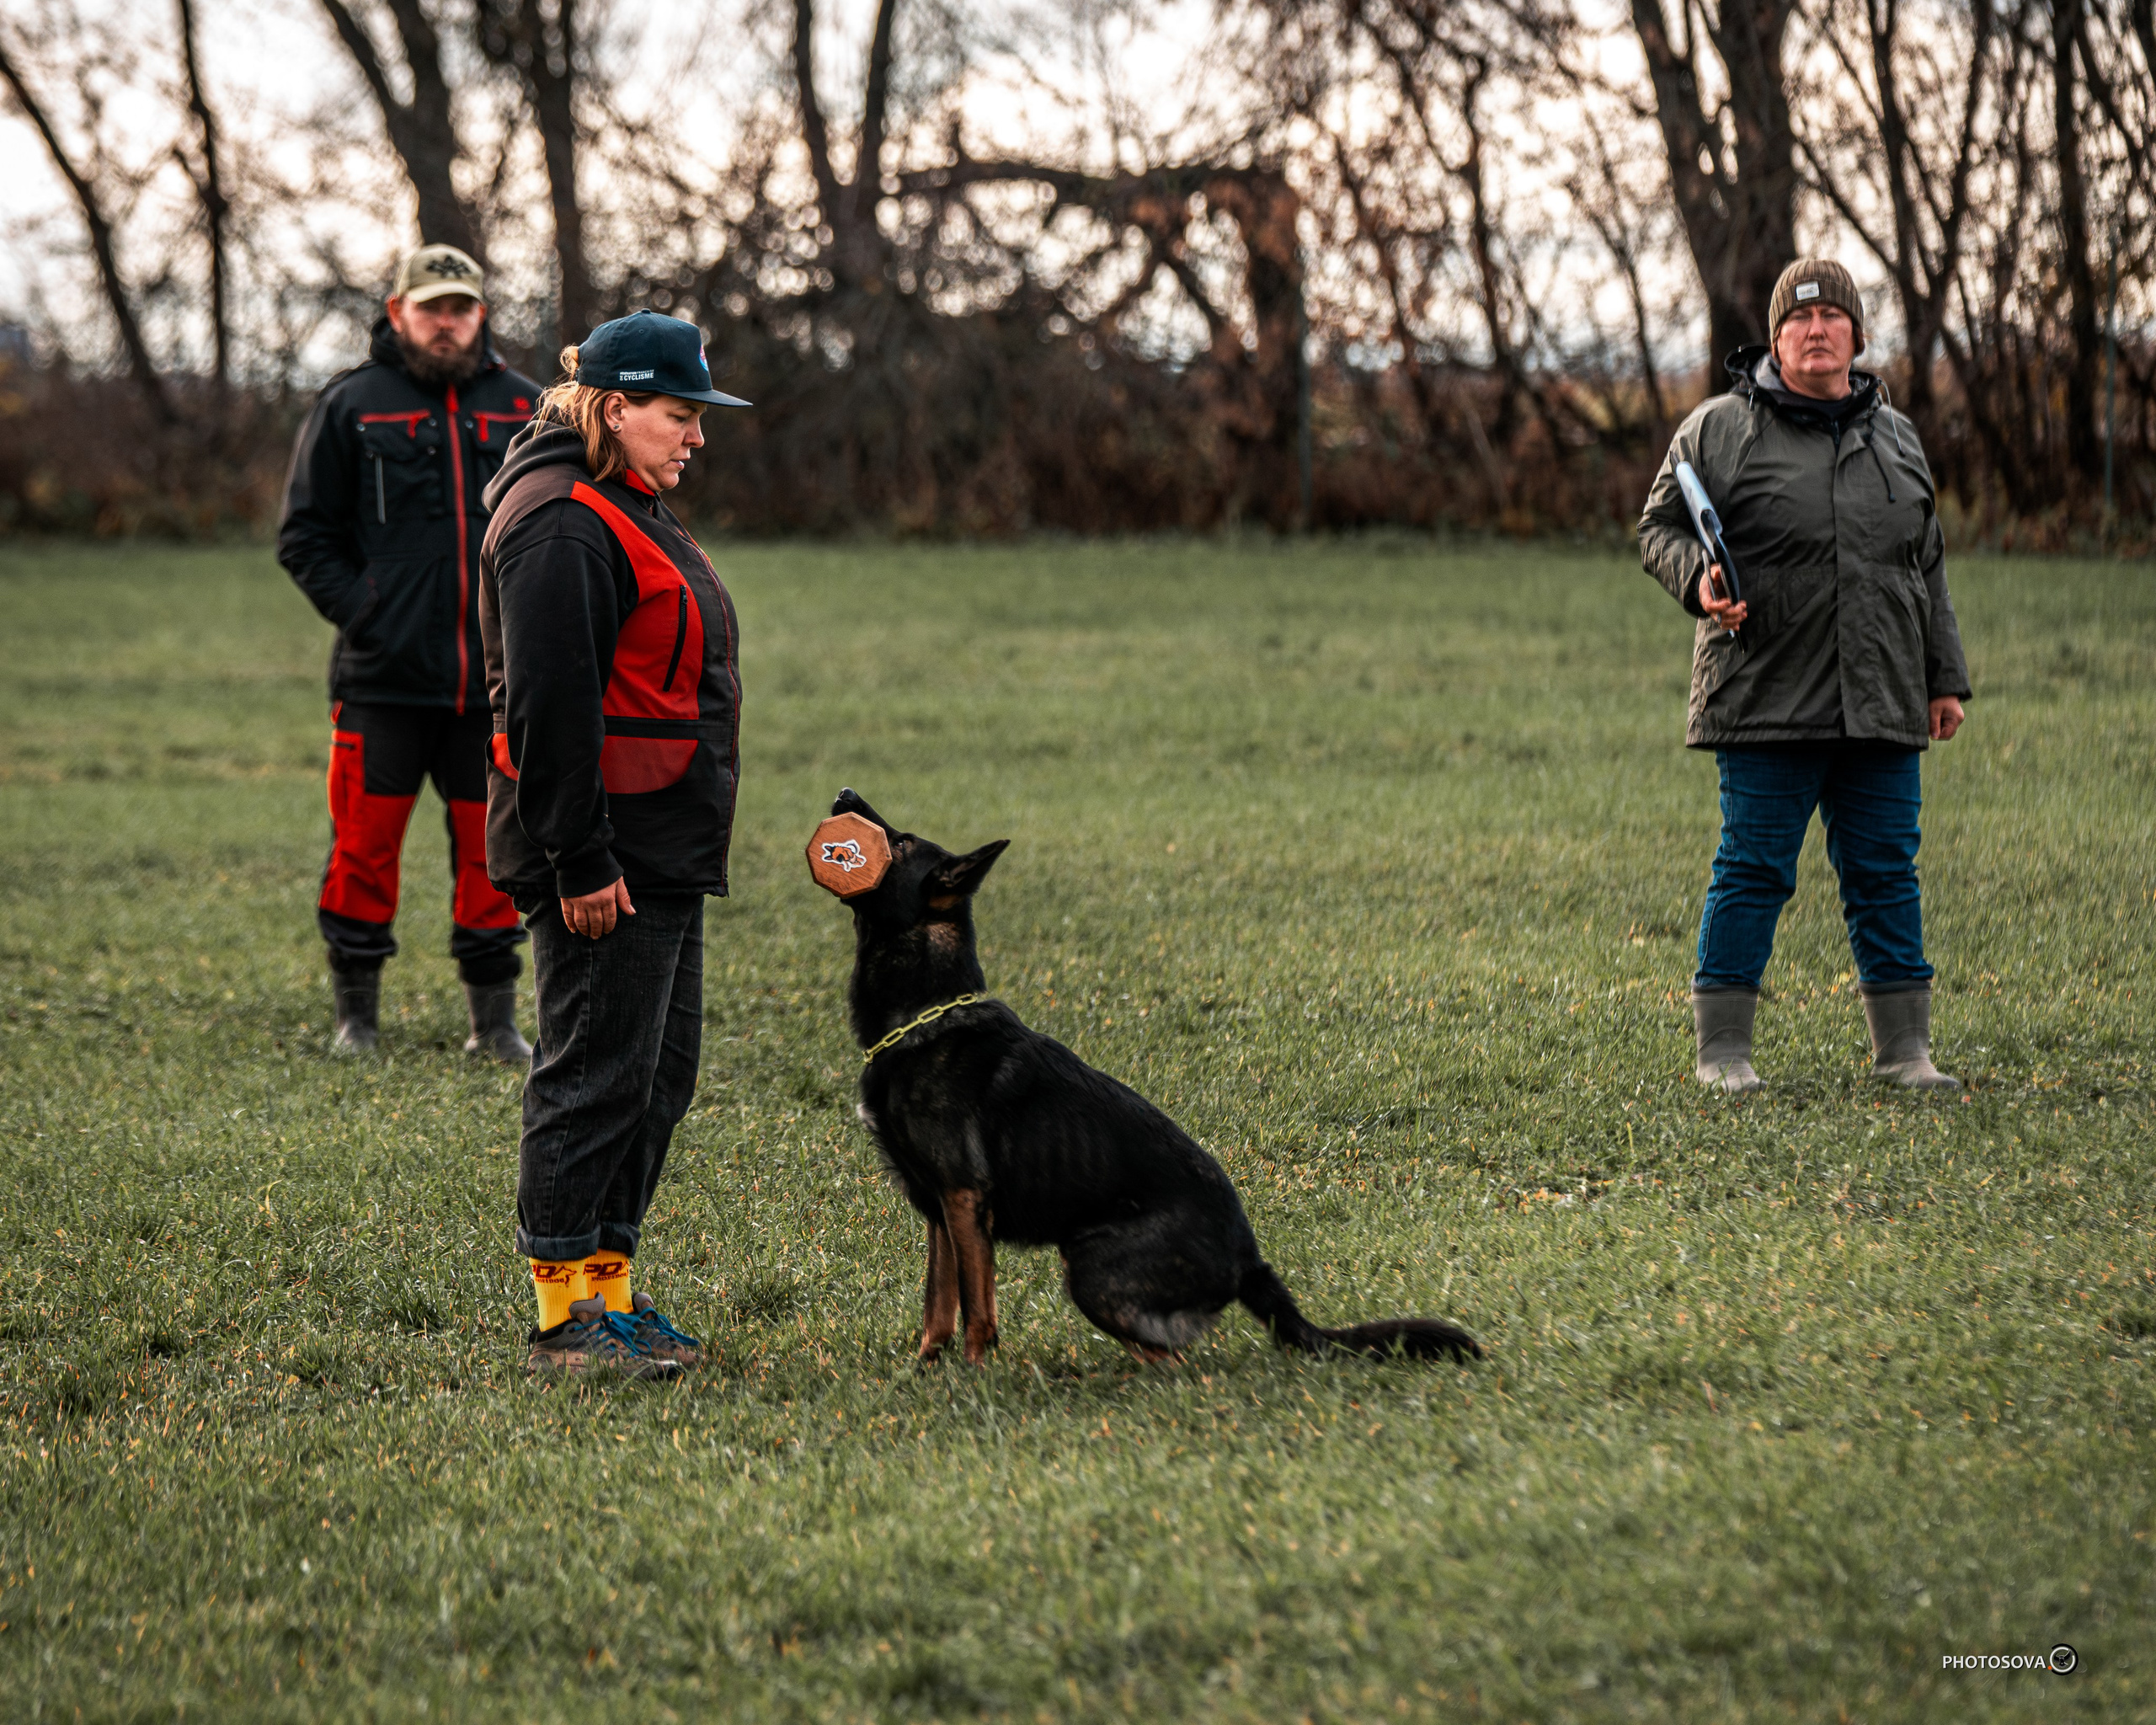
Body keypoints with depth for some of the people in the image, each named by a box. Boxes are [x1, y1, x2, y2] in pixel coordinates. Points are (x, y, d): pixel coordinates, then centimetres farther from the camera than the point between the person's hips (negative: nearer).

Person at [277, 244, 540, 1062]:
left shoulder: (522, 406, 10)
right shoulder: (351, 405, 1)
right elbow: (305, 535, 3)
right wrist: (358, 611, -8)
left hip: (495, 679, 2)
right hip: (383, 678, -2)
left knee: (492, 848, 6)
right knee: (366, 843, 0)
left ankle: (494, 1018, 16)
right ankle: (355, 1015, 12)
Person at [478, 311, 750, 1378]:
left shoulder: (630, 510, 18)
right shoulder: (563, 523, -16)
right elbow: (548, 705, -22)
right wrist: (580, 863, -23)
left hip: (661, 859, 11)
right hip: (605, 865, -11)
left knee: (658, 1073, 13)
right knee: (595, 1078, -6)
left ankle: (610, 1290, 20)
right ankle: (566, 1317, -1)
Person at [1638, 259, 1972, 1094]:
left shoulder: (1894, 436, 16)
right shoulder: (1719, 429, 1)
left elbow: (1927, 569, 20)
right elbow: (1661, 527, 4)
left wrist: (1945, 680, 17)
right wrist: (1699, 583, -17)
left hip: (1880, 709, 4)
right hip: (1766, 704, -4)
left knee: (1886, 871, 7)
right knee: (1753, 872, -3)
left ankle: (1903, 1047, 14)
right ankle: (1722, 1050, 5)